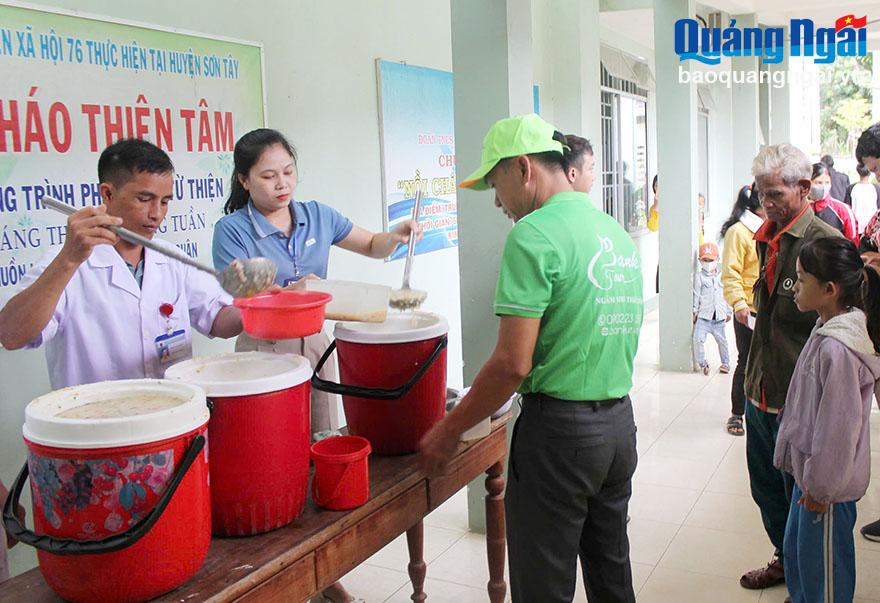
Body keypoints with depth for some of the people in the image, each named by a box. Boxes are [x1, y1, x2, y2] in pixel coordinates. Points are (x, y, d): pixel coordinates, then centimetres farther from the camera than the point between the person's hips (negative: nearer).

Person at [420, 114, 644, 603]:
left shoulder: (534, 235, -16)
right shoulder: (618, 232, 10)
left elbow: (513, 362, -20)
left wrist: (449, 431, -9)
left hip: (560, 430, -8)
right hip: (620, 421, 9)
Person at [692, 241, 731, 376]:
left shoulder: (721, 276, 7)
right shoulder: (699, 276, -1)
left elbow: (726, 295, 13)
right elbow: (696, 295, -3)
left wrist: (729, 312, 14)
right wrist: (694, 311, -7)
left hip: (719, 316, 3)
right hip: (704, 315, -3)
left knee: (722, 340, 11)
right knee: (698, 339, -16)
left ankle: (725, 363, 29)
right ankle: (702, 363, 1)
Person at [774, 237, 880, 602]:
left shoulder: (836, 348, -28)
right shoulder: (827, 332, 4)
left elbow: (839, 426, -25)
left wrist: (820, 487, -16)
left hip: (827, 482, -10)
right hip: (811, 471, 10)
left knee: (822, 563, 8)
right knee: (795, 548, 24)